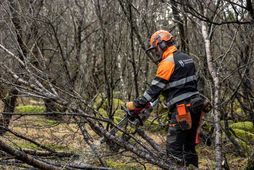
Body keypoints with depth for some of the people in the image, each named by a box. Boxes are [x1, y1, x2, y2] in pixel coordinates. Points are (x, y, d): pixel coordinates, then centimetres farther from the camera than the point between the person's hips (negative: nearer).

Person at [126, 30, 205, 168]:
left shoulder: (168, 62, -10)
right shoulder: (186, 58, 17)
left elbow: (154, 88, -13)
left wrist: (136, 105, -7)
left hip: (182, 110, -9)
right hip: (195, 107, 9)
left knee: (174, 150, -7)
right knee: (189, 147, 14)